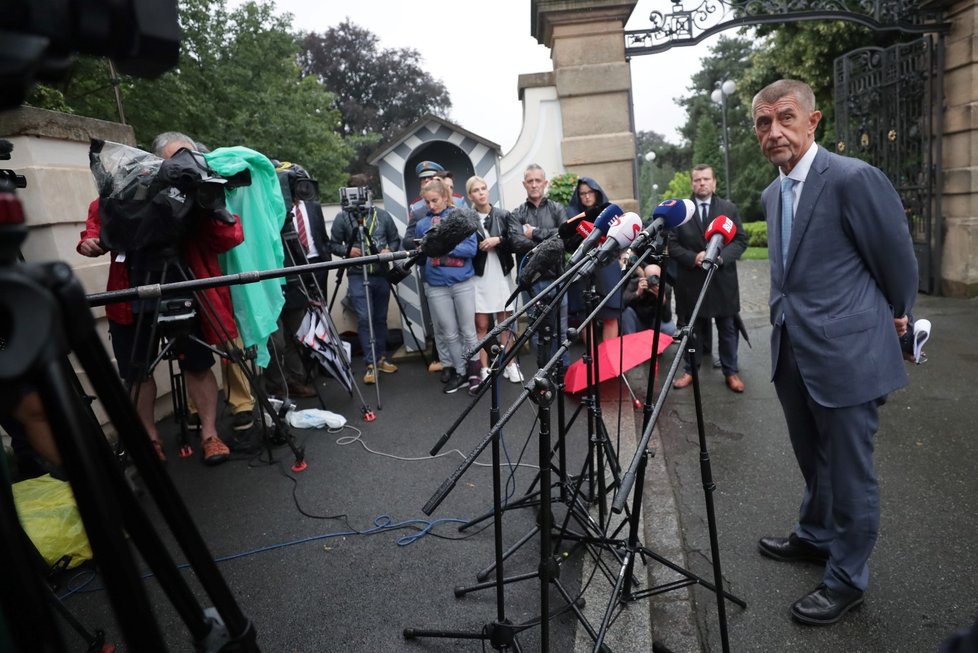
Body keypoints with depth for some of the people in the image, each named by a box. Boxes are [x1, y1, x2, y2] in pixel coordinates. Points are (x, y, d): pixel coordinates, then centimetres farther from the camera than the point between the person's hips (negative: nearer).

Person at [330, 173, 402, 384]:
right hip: (358, 275, -2)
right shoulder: (342, 218, 0)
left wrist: (390, 250, -9)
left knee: (381, 318, 10)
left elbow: (395, 239, 11)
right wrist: (347, 250, -16)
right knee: (364, 318, -9)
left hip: (381, 274, 3)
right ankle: (370, 364, -2)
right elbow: (333, 244, 3)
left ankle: (381, 358, 23)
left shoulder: (382, 215, 5)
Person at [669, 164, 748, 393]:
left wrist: (722, 256, -16)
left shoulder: (729, 208, 7)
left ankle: (731, 372, 24)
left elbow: (741, 240, 3)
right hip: (691, 282, -1)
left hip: (723, 280, 1)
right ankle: (691, 370, 24)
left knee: (728, 329, 10)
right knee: (692, 329, 10)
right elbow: (672, 245, -2)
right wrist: (693, 258, -19)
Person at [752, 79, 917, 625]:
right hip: (793, 349, 8)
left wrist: (896, 316, 7)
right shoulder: (773, 194, 9)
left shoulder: (853, 178, -16)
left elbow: (898, 257, -7)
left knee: (850, 473, 8)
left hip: (847, 352, -8)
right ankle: (815, 537, 45)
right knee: (814, 461, 24)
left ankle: (848, 579, 27)